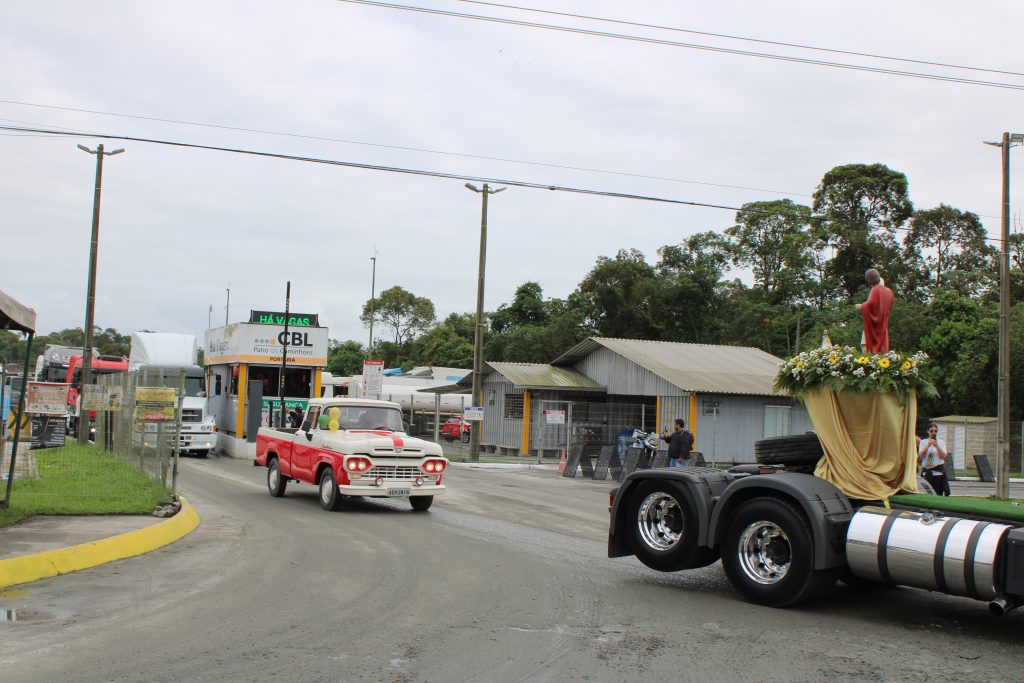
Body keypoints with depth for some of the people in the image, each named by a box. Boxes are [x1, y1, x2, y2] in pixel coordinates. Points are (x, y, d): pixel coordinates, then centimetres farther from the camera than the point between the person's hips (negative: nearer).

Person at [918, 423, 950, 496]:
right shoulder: (923, 442, 8)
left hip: (938, 471, -1)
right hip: (927, 470, 1)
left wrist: (937, 446, -14)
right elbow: (920, 456, -4)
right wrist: (928, 445, -11)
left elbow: (943, 457, -4)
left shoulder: (941, 442, 7)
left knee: (939, 494, -4)